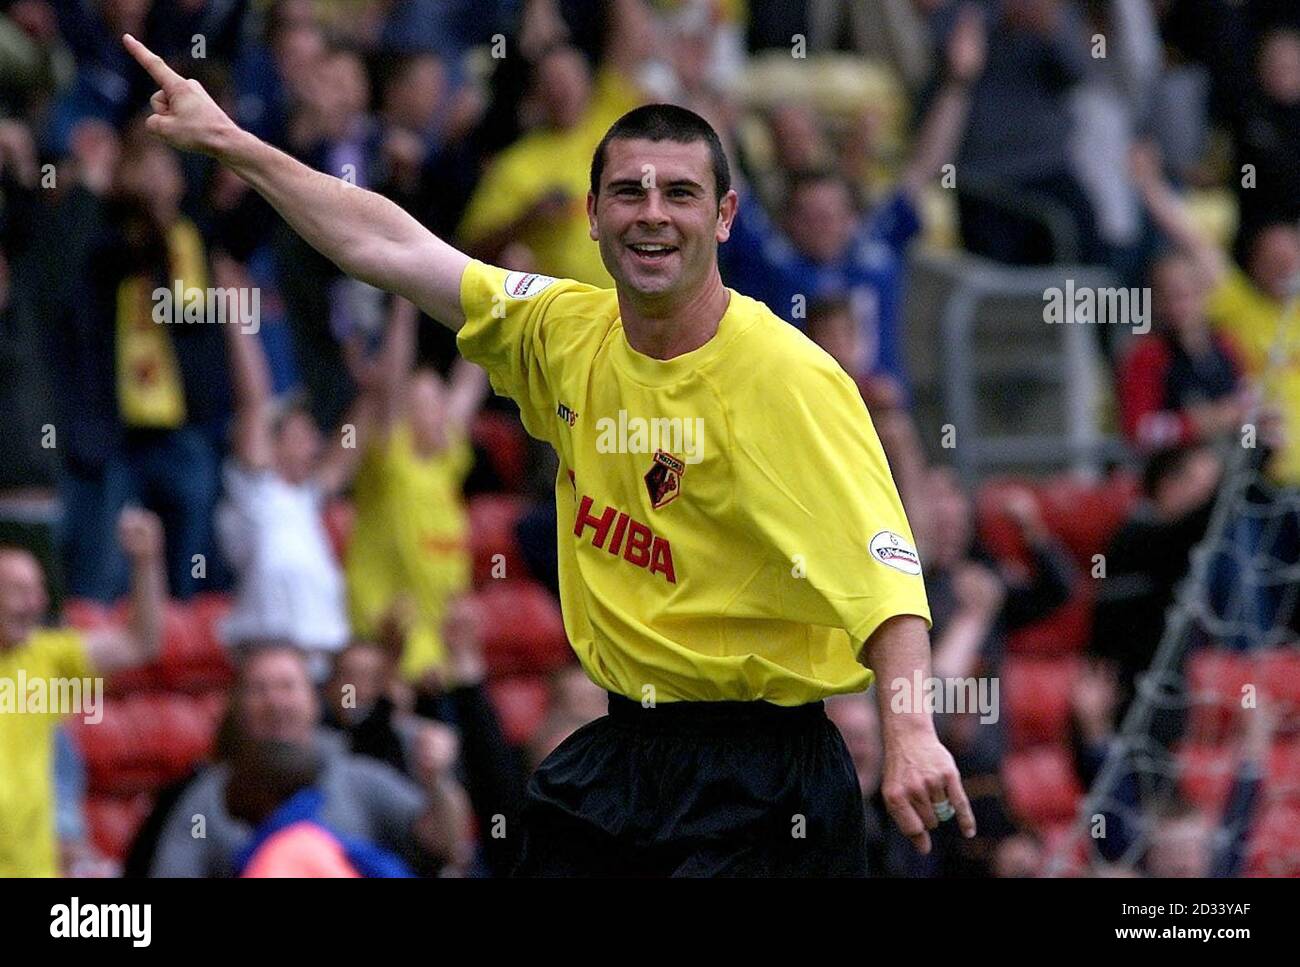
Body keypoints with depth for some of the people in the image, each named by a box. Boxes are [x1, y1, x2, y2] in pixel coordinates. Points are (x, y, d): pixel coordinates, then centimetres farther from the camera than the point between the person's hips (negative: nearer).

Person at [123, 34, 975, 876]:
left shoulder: (790, 379, -16)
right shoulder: (568, 333, 3)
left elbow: (881, 564, -25)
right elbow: (387, 246, 12)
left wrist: (911, 732, -41)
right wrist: (226, 139, 15)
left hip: (757, 787, -6)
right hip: (615, 756, 6)